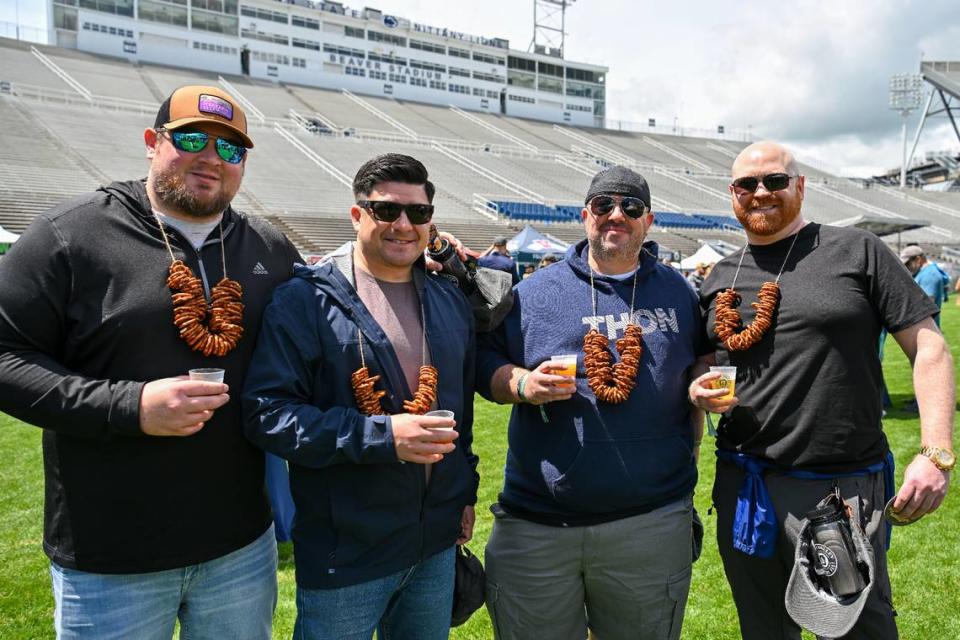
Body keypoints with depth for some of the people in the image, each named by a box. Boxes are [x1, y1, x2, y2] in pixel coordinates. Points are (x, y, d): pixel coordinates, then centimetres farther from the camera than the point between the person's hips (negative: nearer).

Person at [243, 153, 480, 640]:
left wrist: (466, 490, 13)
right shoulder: (305, 299, -12)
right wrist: (382, 436, -25)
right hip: (342, 556, -5)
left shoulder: (450, 301, 7)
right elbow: (267, 413, -19)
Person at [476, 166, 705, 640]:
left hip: (652, 523, 2)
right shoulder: (535, 292, 1)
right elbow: (482, 358, 3)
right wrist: (521, 384, -16)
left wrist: (687, 452, 8)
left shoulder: (677, 292, 7)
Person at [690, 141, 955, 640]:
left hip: (844, 487, -4)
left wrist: (936, 454, -13)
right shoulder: (720, 278, 10)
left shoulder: (857, 251, -2)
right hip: (743, 486, 4)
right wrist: (699, 389, -5)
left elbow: (927, 346, -4)